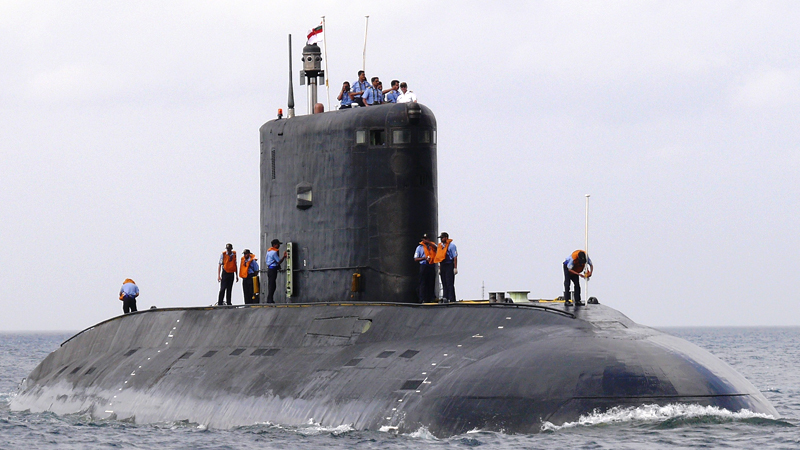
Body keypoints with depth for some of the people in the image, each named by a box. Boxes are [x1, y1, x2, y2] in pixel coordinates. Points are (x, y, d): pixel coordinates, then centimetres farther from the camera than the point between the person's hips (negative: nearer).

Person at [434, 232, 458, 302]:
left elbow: (455, 257, -9)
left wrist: (455, 268, -14)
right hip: (442, 266, 7)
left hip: (449, 266, -7)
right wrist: (439, 268, 17)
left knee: (449, 283, -9)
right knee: (444, 284, 7)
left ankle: (451, 299, -8)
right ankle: (445, 298, 8)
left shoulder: (451, 245, -5)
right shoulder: (440, 246, 16)